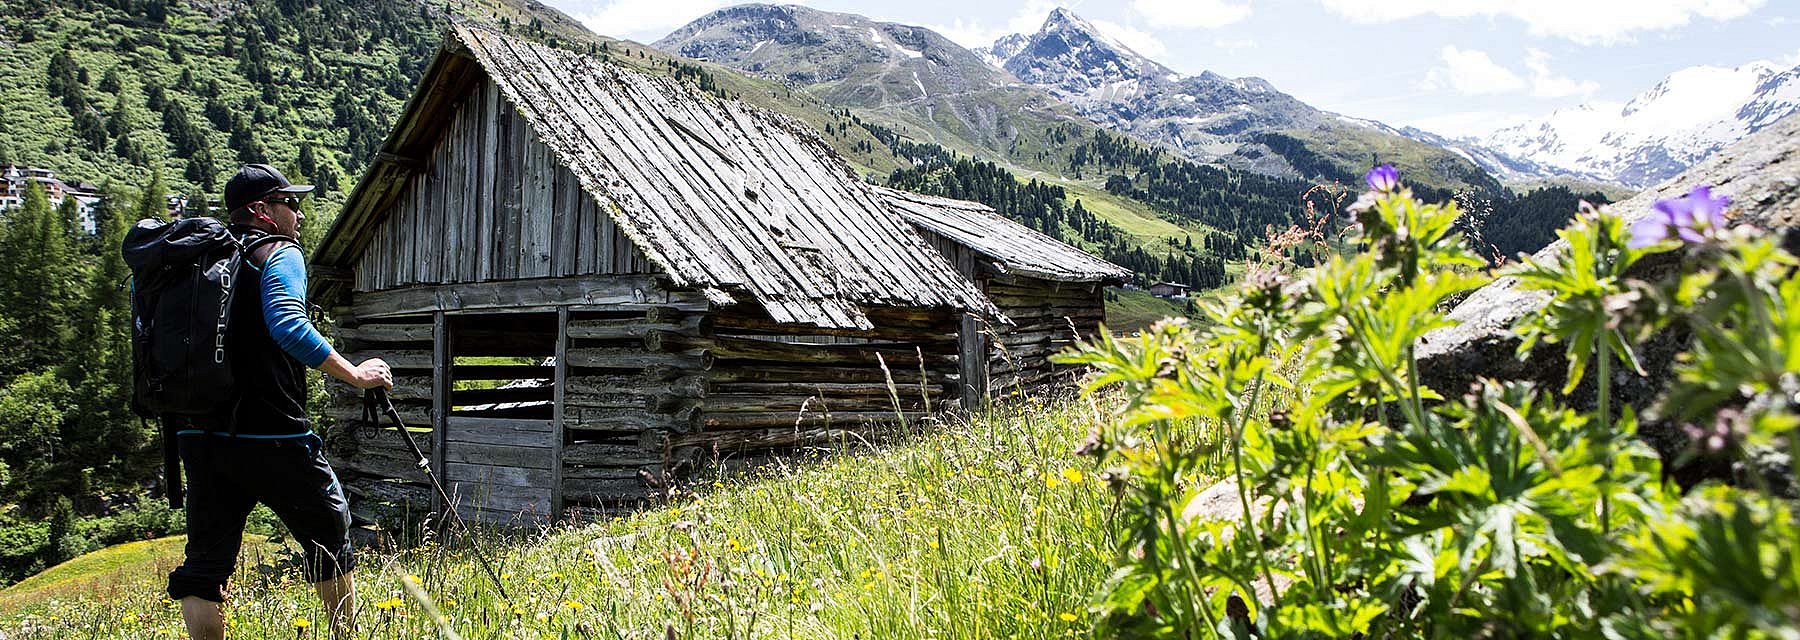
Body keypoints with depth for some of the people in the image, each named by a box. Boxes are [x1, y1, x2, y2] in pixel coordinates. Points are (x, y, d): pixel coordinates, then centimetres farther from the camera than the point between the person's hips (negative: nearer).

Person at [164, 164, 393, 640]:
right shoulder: (279, 254, -6)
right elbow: (288, 327, -24)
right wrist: (355, 374, -19)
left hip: (199, 435, 6)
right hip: (271, 436, -6)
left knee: (205, 559, 9)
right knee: (330, 532, 13)